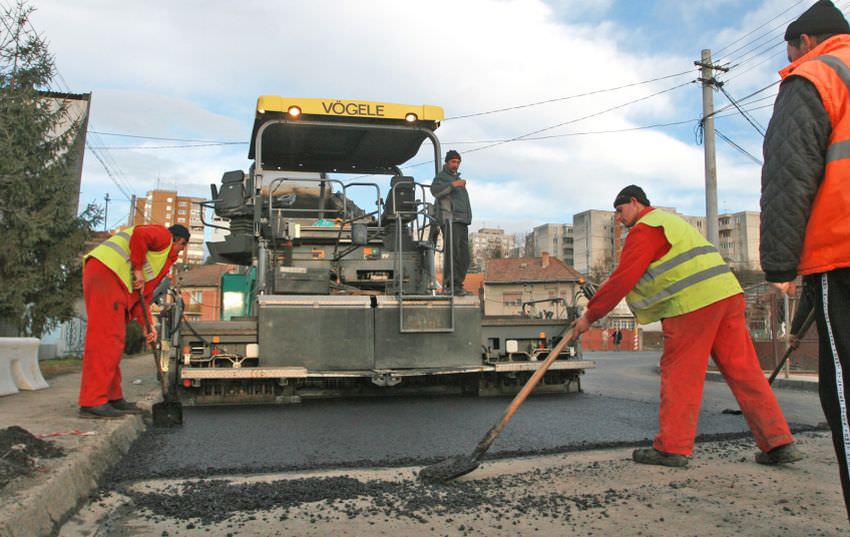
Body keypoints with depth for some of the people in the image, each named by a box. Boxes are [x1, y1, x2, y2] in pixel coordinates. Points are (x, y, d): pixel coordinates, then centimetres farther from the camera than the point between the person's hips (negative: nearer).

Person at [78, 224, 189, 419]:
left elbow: (142, 294, 25)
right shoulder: (163, 235, 7)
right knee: (106, 339, -14)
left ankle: (113, 398, 17)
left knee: (112, 342, 12)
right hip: (106, 272, -10)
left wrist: (147, 324, 13)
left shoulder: (163, 260, 31)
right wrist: (138, 270, -10)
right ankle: (92, 402, -16)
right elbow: (139, 235, -17)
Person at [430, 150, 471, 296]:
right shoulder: (441, 177, 4)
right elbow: (435, 190, -17)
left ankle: (458, 285, 7)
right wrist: (452, 185, -27)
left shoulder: (457, 178, 30)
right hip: (450, 219, -8)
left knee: (464, 257, 4)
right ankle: (450, 285, -18)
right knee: (452, 253, -16)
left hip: (462, 221, 8)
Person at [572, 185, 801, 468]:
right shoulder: (670, 220, 29)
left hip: (693, 304, -9)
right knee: (743, 370, 8)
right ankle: (779, 443, 9)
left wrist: (590, 315, -2)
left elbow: (622, 279, -9)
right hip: (727, 295, 9)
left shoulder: (645, 228, -3)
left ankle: (672, 447, 5)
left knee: (679, 375, -1)